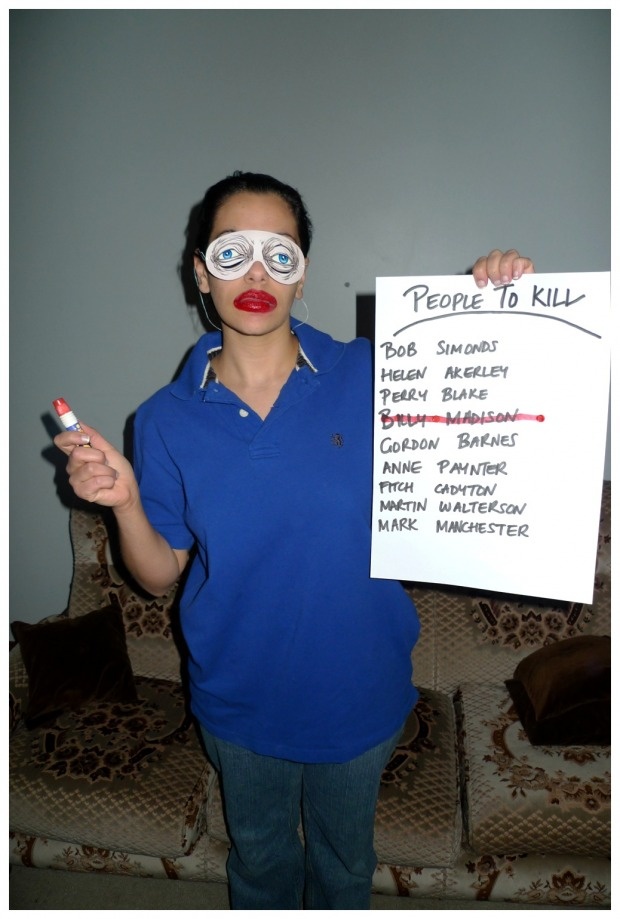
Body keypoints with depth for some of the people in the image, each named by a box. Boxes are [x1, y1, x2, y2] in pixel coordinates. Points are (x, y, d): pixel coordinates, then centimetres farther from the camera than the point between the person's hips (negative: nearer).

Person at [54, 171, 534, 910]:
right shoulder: (167, 419, -13)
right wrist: (125, 503, -26)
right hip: (240, 700, 1)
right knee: (260, 859, 30)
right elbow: (160, 574, -7)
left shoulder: (369, 377, -16)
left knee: (345, 863, 29)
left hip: (359, 690, 0)